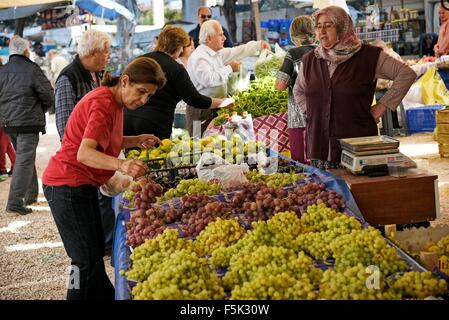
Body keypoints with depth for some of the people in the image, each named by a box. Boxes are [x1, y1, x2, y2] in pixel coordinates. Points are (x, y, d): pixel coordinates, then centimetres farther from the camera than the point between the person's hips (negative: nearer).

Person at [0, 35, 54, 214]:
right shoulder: (32, 69, -12)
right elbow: (48, 97, -9)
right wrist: (40, 110, 9)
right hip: (28, 123, -7)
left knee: (24, 157, 21)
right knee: (24, 161, -4)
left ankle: (31, 194, 29)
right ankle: (15, 202, -8)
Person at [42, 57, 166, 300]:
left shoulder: (114, 100, 9)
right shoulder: (102, 103, -21)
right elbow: (84, 153, -31)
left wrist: (136, 141, 5)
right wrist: (121, 165, -47)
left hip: (84, 185, 10)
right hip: (67, 186, -10)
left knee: (96, 251, 16)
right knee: (88, 261, -8)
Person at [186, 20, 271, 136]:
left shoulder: (217, 53, 13)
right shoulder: (199, 57, -17)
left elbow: (237, 51, 22)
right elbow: (208, 79, -29)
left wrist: (259, 44, 17)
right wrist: (229, 68, -17)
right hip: (201, 111, -9)